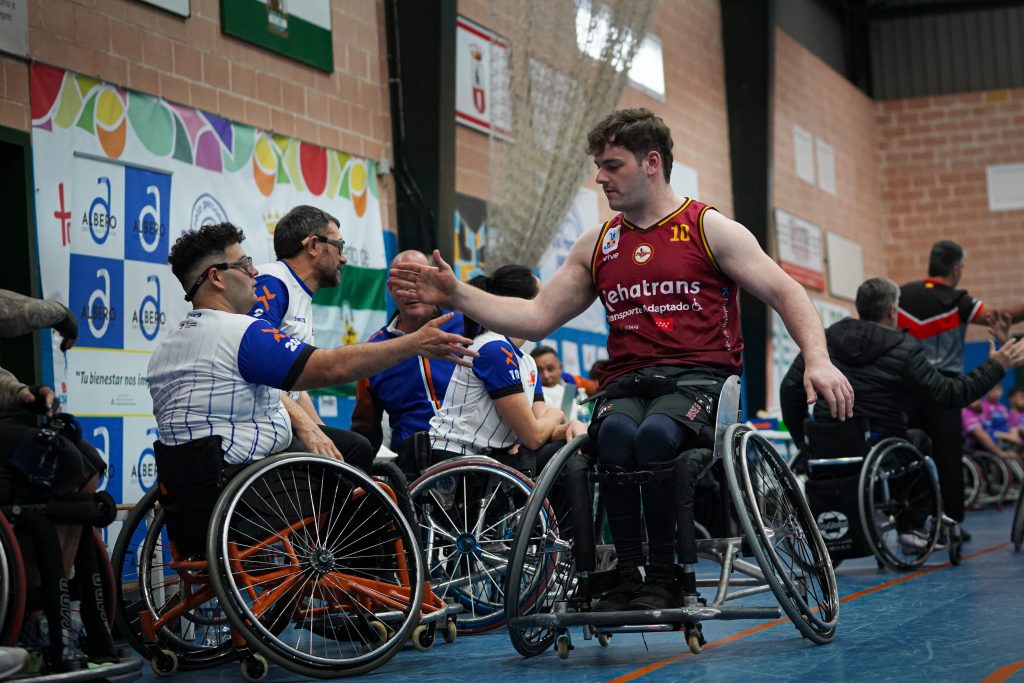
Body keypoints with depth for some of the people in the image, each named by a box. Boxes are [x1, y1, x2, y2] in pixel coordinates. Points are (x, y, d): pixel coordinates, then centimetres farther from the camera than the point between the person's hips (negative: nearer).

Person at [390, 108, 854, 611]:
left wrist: (817, 359, -15)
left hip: (700, 377, -3)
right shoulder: (596, 245, 19)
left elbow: (786, 293, 3)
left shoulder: (710, 229, 7)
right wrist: (457, 296, 6)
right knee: (614, 433, -34)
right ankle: (628, 573, -23)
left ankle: (669, 574, -19)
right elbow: (537, 318, 16)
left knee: (656, 434, -36)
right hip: (626, 383, 3)